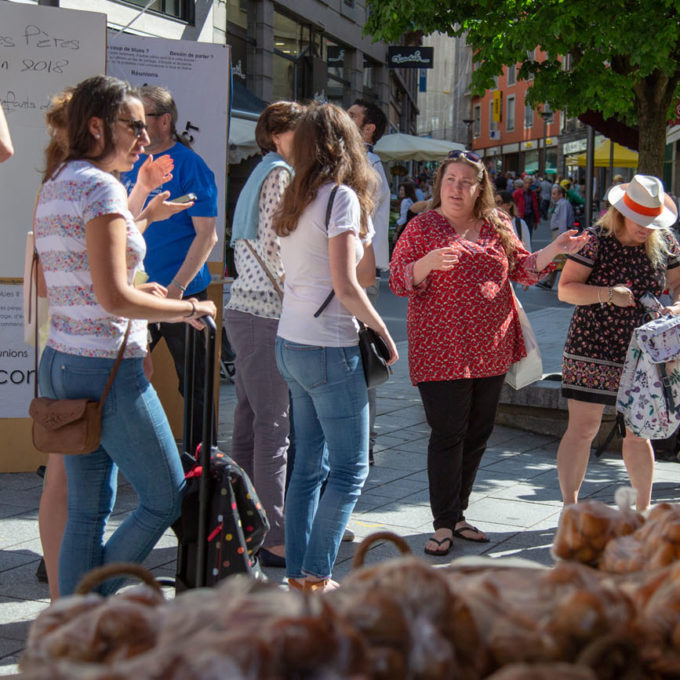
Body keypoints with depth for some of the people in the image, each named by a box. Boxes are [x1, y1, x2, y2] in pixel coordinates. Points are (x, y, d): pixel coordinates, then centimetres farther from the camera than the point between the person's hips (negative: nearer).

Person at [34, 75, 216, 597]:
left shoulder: (55, 187, 14)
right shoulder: (101, 187, -14)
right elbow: (114, 299, -21)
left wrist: (140, 277, 20)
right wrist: (190, 309, -9)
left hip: (60, 366, 9)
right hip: (108, 369, -9)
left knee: (88, 513, 13)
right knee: (167, 500, 4)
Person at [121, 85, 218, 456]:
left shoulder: (189, 165, -9)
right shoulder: (133, 165, 10)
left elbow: (206, 234, -14)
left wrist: (176, 288, -20)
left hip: (183, 294, -6)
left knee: (193, 384, 5)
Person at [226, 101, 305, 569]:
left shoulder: (260, 175, 21)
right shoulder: (280, 174, -9)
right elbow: (274, 248, -17)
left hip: (245, 307, 10)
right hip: (267, 314, -10)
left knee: (250, 424, 13)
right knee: (273, 426, -7)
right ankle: (273, 539, -3)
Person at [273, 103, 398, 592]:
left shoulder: (295, 199, 11)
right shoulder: (341, 196, -12)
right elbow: (346, 287, -19)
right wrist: (383, 332, -7)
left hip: (291, 345, 8)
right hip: (328, 349, -8)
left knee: (310, 464, 14)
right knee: (351, 468, 1)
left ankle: (298, 572, 18)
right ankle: (317, 576, 2)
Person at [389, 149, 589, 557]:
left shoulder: (498, 225, 10)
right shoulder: (423, 227, -3)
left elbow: (522, 269, 16)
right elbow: (399, 281, -7)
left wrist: (554, 250, 1)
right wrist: (429, 262, -25)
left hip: (491, 349, 5)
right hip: (442, 350, -5)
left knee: (478, 434, 11)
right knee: (448, 435, -6)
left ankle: (457, 513, 25)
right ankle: (444, 524, 5)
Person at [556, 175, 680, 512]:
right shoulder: (595, 240, -9)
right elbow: (565, 289, -11)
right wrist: (607, 294, -25)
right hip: (592, 349, -3)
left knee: (638, 433, 11)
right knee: (582, 429, -3)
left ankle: (643, 509, 25)